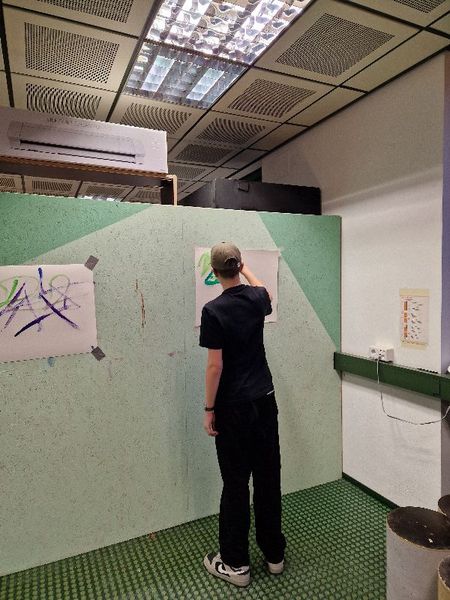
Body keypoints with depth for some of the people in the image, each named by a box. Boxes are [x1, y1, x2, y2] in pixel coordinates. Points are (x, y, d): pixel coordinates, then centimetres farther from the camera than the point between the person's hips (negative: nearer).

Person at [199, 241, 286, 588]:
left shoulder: (214, 311, -16)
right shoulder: (257, 298, -1)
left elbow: (215, 366, -16)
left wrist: (209, 409, -6)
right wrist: (246, 269, 39)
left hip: (234, 407, -5)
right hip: (265, 401, 5)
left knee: (236, 483, 7)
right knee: (268, 477, 15)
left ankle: (236, 564, 24)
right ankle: (274, 554, 32)